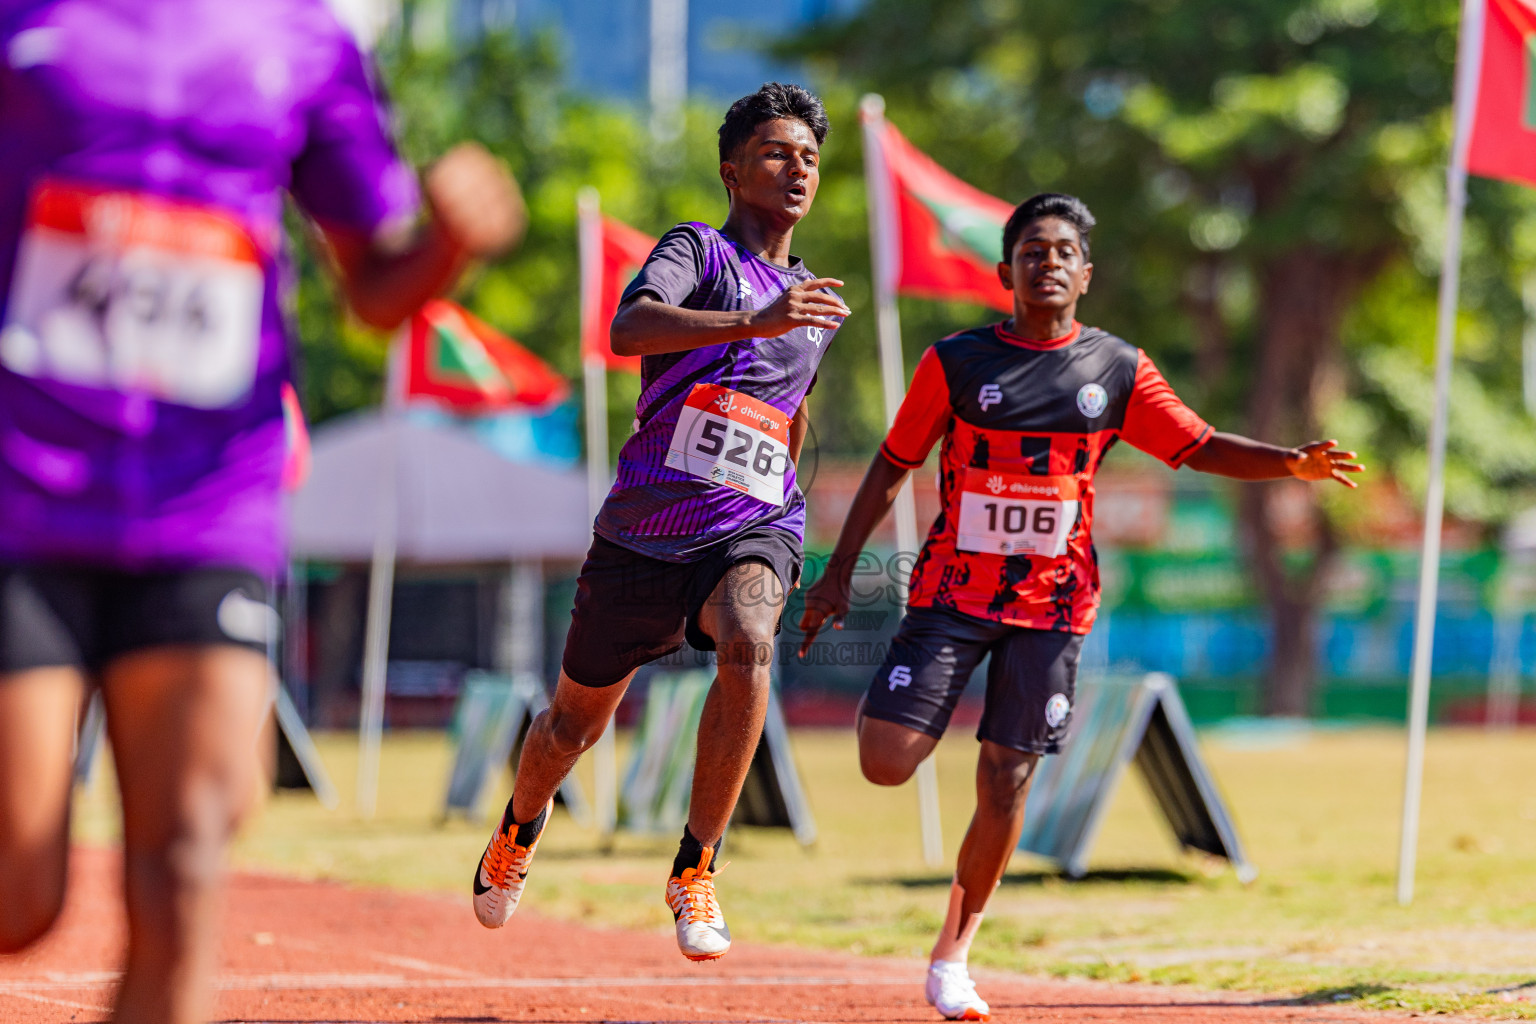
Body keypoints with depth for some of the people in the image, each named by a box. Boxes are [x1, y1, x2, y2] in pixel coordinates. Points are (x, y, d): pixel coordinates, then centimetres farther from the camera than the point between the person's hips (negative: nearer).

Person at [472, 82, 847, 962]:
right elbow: (629, 329, -27)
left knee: (749, 643, -32)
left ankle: (696, 871, -24)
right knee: (579, 722, 13)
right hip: (644, 532, -2)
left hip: (752, 530, 2)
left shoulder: (815, 306, 14)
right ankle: (524, 823, 48)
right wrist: (754, 322, -38)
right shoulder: (698, 251, -5)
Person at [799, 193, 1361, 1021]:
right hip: (954, 591, -1)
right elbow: (893, 465, 3)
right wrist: (838, 572, 1)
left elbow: (1200, 448, 6)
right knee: (887, 764, -13)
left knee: (1006, 782, -2)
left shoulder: (1117, 369, 3)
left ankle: (952, 956, 14)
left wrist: (1292, 463, -12)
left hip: (1053, 603, 1)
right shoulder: (957, 360, -2)